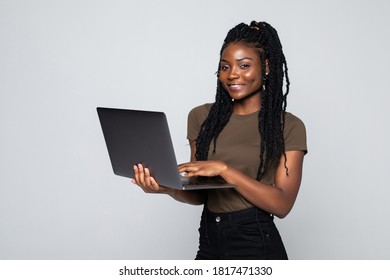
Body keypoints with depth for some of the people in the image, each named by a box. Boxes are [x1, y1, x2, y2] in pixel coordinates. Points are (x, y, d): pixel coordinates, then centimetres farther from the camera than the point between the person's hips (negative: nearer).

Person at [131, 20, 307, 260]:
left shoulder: (288, 126, -6)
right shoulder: (202, 117, 4)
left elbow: (282, 204, -15)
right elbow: (200, 195, 6)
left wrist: (224, 169, -23)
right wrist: (168, 188, -14)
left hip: (256, 243, -3)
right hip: (209, 241, 4)